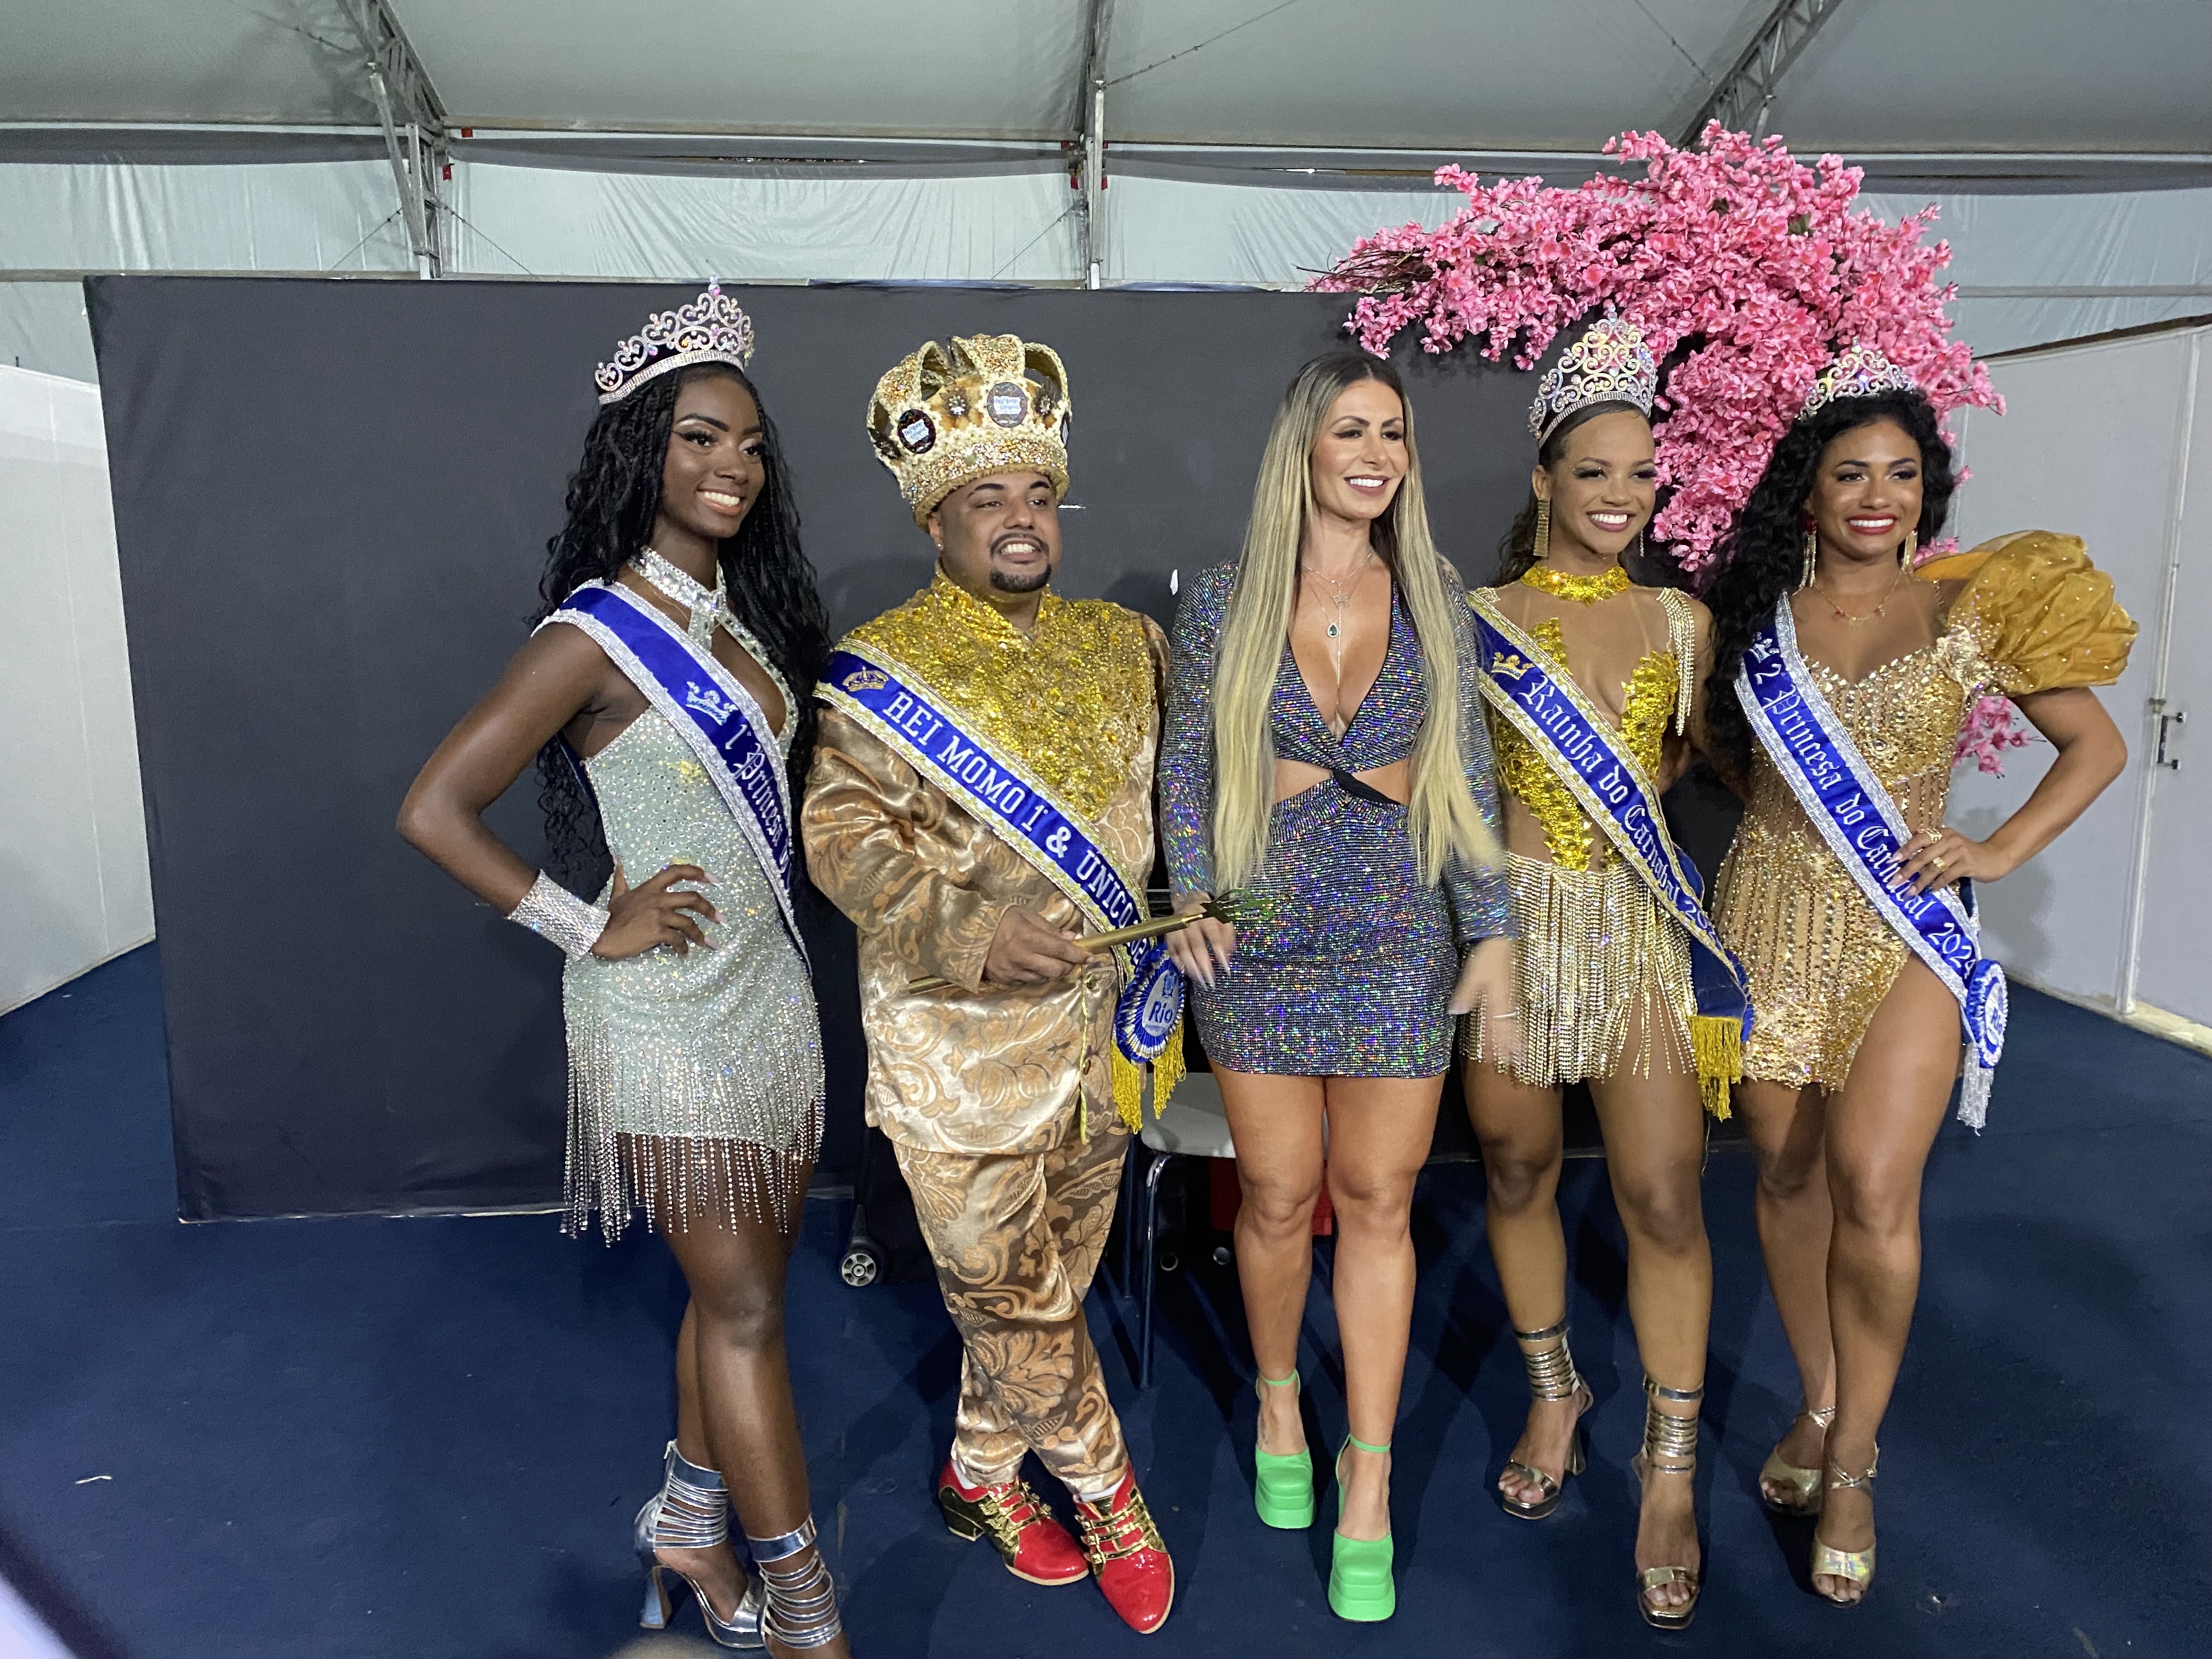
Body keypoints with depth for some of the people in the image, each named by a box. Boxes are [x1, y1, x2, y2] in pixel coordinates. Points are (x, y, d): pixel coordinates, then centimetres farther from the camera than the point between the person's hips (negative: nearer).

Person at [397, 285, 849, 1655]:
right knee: (743, 1307, 2)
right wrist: (590, 927, -14)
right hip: (667, 1015, -7)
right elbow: (435, 810, -14)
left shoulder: (746, 616, 8)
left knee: (743, 1281, 16)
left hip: (770, 989, 7)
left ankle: (691, 1526, 37)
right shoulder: (597, 634, -13)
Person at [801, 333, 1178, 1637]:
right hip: (960, 1038, -4)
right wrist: (972, 930, -27)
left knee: (1043, 1285, 17)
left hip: (1101, 1024, 5)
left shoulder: (1125, 643, 7)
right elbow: (844, 833, -14)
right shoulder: (883, 665, -8)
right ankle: (1107, 1496, 29)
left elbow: (1172, 791, 18)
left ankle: (983, 1475, 40)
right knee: (1013, 1297, 5)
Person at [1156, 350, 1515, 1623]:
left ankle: (1368, 1489, 19)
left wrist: (1494, 931, 1)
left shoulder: (1436, 597, 4)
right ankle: (1279, 1399, 36)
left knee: (1377, 1201, 5)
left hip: (1402, 938, 1)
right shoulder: (1226, 601, 0)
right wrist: (1192, 897, -11)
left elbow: (1470, 775, 5)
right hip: (1262, 938, -1)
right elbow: (1186, 766, 4)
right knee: (1279, 1195, 8)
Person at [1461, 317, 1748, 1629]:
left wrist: (1624, 799, 8)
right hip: (1514, 918, -1)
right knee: (1518, 1172, 11)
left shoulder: (1682, 622, 7)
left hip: (1644, 926, 1)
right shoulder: (1478, 617, -1)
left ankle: (1671, 1474, 18)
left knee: (1665, 1199, -1)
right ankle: (1554, 1396, 36)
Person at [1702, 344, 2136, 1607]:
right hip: (1772, 915, 2)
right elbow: (1721, 744, 22)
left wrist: (2002, 852, -5)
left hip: (1907, 928, -2)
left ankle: (1854, 1460, 7)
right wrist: (1777, 814, 6)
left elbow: (2098, 748, 7)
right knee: (1788, 1173, 7)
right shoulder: (1755, 615, 5)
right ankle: (1820, 1406, 28)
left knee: (1873, 1185, -12)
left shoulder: (1967, 609, 1)